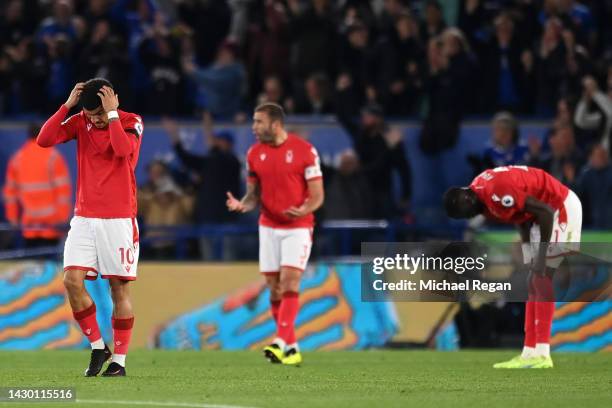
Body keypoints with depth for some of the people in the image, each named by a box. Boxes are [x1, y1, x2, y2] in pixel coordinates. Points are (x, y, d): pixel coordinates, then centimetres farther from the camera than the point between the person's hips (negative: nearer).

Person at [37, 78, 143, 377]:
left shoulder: (132, 122, -5)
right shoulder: (80, 122, 5)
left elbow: (123, 149, -26)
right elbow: (44, 140, -7)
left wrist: (111, 113, -20)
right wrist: (67, 105, -11)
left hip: (119, 220, -3)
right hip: (84, 218, 3)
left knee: (120, 288, -1)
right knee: (72, 280, -10)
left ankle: (119, 360, 6)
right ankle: (97, 347, 5)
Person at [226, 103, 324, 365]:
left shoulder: (304, 150, -8)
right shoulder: (255, 153, 5)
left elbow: (317, 195, -6)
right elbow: (254, 194, 11)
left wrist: (303, 210, -27)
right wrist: (242, 205, -12)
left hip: (297, 227, -4)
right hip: (269, 228, 4)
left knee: (289, 285, -16)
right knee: (274, 289, 3)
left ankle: (281, 342, -23)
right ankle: (291, 348, 11)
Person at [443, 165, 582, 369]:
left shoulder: (498, 192, -31)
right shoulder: (481, 192, -1)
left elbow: (546, 212, -27)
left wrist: (542, 253, -23)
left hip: (561, 209, -10)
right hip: (546, 211, 10)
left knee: (542, 280, -14)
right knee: (534, 284, 8)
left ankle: (541, 354, -17)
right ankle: (529, 353, 9)